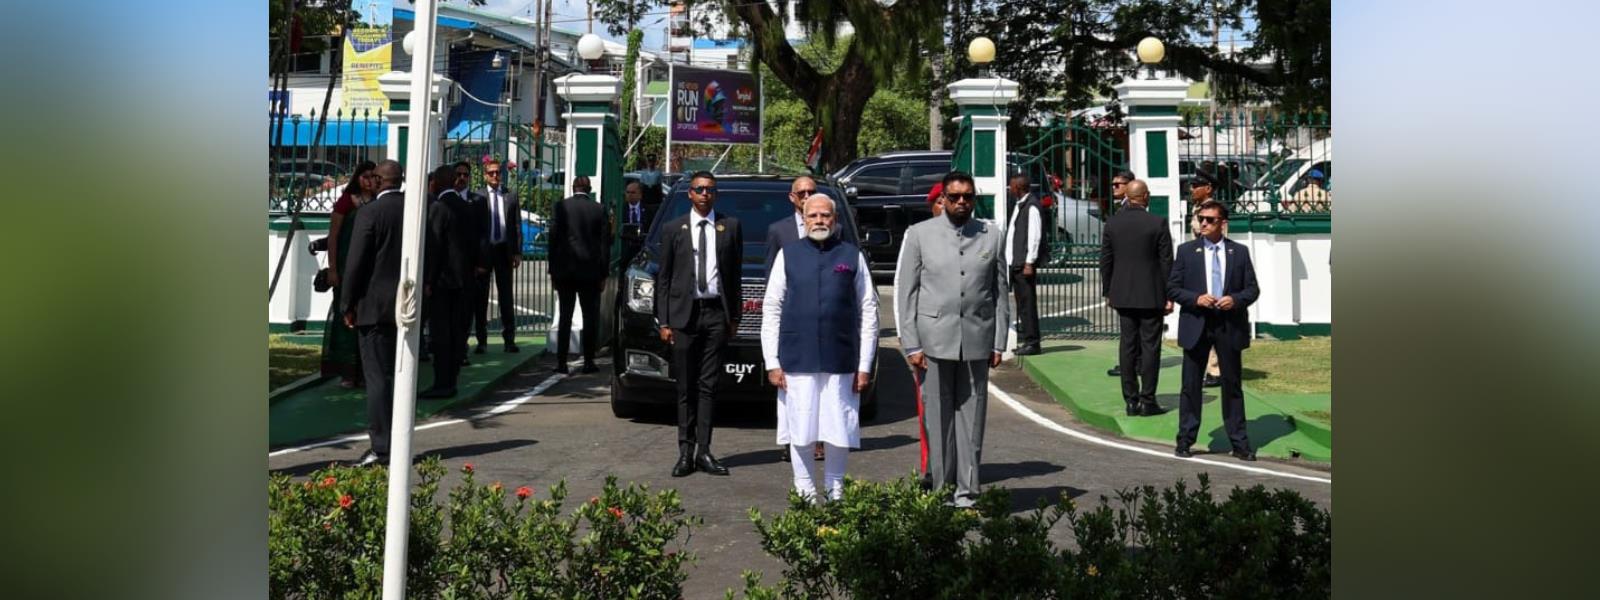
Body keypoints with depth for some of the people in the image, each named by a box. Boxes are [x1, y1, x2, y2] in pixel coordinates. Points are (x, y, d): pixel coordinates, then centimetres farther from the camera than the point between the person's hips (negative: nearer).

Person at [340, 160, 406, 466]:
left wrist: (348, 304, -3)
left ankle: (381, 446, -2)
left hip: (376, 306, -5)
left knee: (378, 377, -2)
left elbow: (356, 263, -12)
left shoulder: (369, 212, -12)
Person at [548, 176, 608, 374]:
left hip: (565, 269, 1)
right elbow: (604, 242, 1)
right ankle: (588, 361, 6)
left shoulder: (561, 206, -2)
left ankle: (561, 362, 5)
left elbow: (553, 238, -1)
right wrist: (603, 274, 7)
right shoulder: (599, 209, 0)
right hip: (590, 270, 0)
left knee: (565, 316, 6)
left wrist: (552, 270, 5)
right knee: (590, 317, 6)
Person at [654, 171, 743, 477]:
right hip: (684, 313, 0)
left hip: (716, 313, 0)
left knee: (708, 386, 2)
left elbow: (735, 274, 9)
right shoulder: (673, 229, 6)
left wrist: (734, 315, 4)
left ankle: (703, 451, 6)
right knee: (686, 387, 4)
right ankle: (686, 451, 9)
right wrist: (663, 321, -1)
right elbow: (663, 277, 5)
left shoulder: (730, 227, 8)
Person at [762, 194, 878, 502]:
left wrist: (865, 366, 0)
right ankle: (805, 490, 19)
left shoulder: (853, 256, 6)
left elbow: (868, 312, 5)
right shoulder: (788, 254, 7)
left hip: (841, 362, 0)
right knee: (800, 430, 5)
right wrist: (772, 362, -1)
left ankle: (834, 488, 22)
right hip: (796, 361, 0)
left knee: (839, 430, 5)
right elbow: (771, 310, 6)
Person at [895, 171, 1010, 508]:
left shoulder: (992, 236, 9)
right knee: (938, 418, 2)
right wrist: (911, 345, -3)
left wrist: (999, 344, 5)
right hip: (934, 340, -1)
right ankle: (941, 490, 10)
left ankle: (966, 491, 11)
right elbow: (905, 292, 2)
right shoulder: (919, 234, 4)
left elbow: (1001, 293, 10)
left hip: (977, 341, 1)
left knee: (971, 417, 4)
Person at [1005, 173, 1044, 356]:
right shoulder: (1019, 205, 17)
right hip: (1015, 262, 10)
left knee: (1027, 301, -6)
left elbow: (1034, 236, -17)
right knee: (1022, 302, 14)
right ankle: (1024, 339, 21)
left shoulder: (1032, 206, -13)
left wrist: (1029, 263, -20)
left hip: (1025, 263, -10)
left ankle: (1032, 342, -2)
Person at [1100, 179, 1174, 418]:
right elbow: (1166, 262, -7)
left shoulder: (1112, 223, 1)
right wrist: (1169, 295, -1)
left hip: (1123, 295, 3)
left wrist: (1107, 292, 13)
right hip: (1151, 295, -3)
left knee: (1127, 346, 7)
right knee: (1150, 347, 2)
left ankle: (1131, 401, 10)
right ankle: (1147, 401, 3)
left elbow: (1105, 260, 5)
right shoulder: (1158, 223, -9)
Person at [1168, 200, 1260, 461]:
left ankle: (1239, 442, 15)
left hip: (1229, 325, 1)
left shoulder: (1239, 251, 5)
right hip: (1196, 325, 0)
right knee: (1191, 385, 4)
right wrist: (1196, 298, -15)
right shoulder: (1186, 250, 3)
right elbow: (1172, 288, 1)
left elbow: (1252, 288, 6)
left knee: (1232, 384, 8)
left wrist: (1236, 300, -14)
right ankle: (1185, 440, 13)